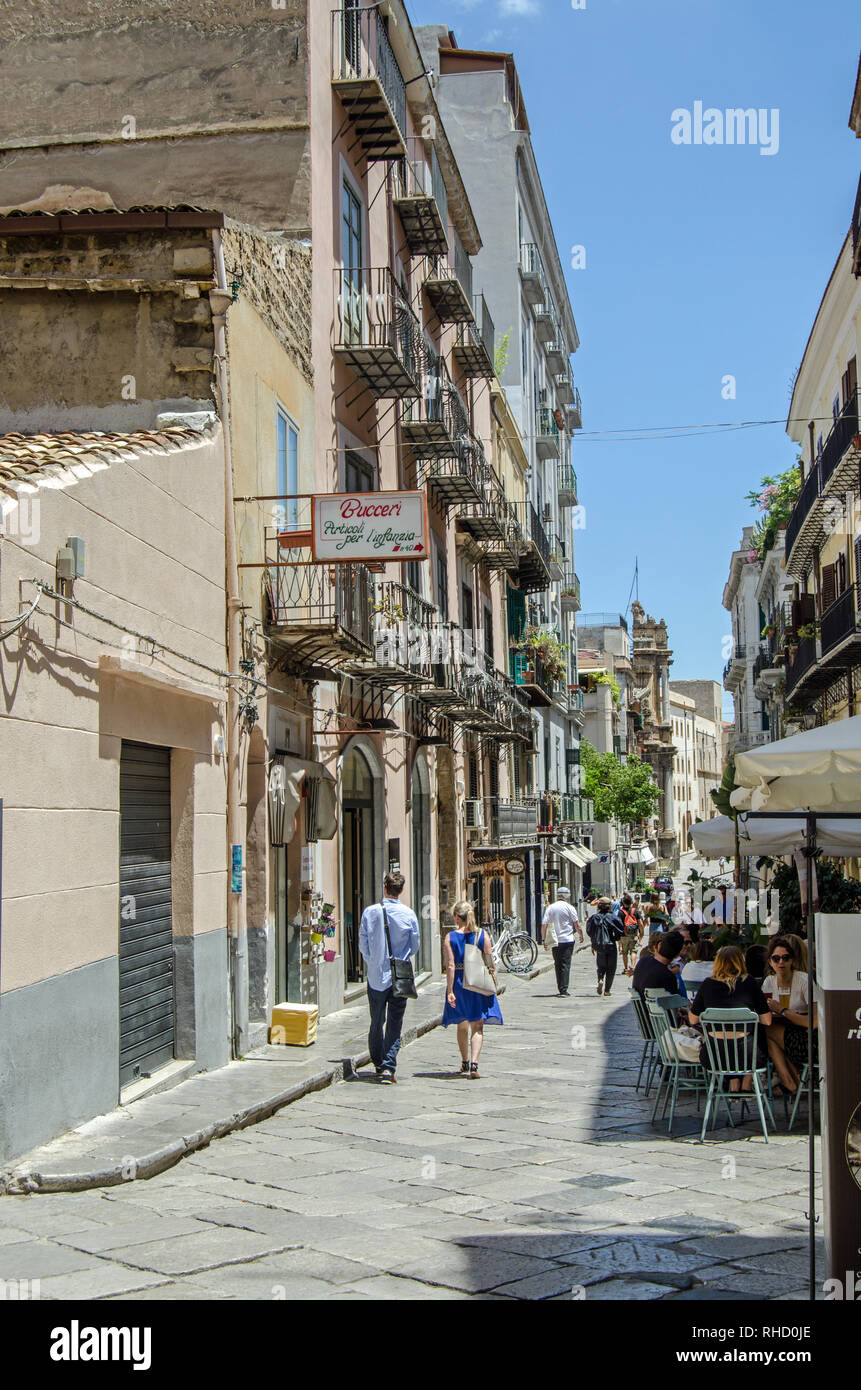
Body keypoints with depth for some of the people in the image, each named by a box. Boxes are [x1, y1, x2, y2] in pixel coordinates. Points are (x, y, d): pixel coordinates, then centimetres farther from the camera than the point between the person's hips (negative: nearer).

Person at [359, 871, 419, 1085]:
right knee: (395, 1023, 2)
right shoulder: (408, 915, -6)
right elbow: (415, 947, 2)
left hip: (376, 976, 1)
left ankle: (378, 1064, 25)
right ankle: (388, 1067, -7)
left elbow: (363, 944, 2)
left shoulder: (370, 912, -5)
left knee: (377, 1022, 14)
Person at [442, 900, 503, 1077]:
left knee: (462, 1026, 18)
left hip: (458, 983, 0)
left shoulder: (450, 937, -7)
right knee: (477, 1027, 0)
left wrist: (450, 991, -10)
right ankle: (474, 1064, -17)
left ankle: (465, 1063, 32)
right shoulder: (483, 935, -4)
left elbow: (450, 966, -11)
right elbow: (490, 963, -4)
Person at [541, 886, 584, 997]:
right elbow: (577, 924, -4)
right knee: (565, 965, -5)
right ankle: (563, 990, -12)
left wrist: (543, 939, 6)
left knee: (558, 965, 12)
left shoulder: (550, 908, 6)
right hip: (567, 940, -3)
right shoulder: (569, 908, -3)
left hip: (555, 941, 3)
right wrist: (581, 935, 11)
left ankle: (561, 989, 17)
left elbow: (544, 924, 1)